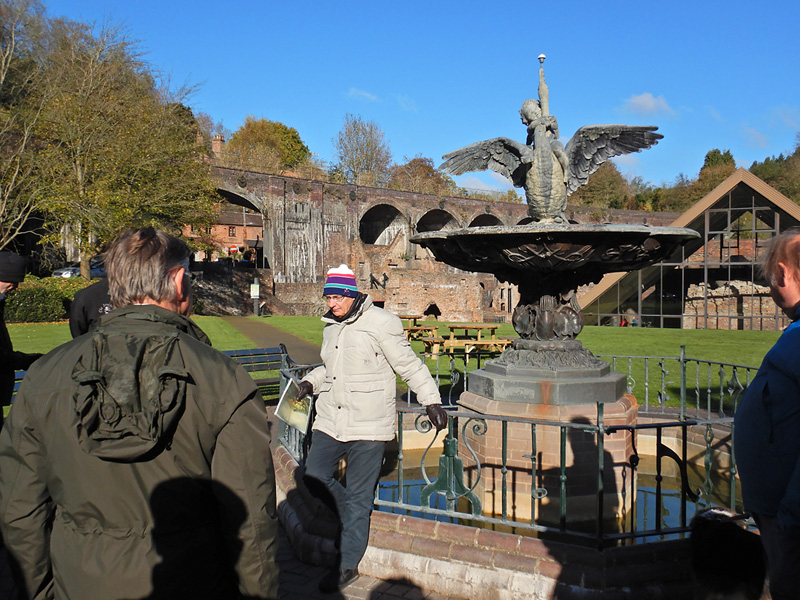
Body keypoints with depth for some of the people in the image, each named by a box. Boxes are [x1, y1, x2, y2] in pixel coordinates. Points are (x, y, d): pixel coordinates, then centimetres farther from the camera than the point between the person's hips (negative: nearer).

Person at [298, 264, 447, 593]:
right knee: (313, 478, 6)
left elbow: (409, 365, -5)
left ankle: (347, 566, 18)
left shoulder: (380, 323, -11)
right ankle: (356, 519, 31)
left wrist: (432, 401, -6)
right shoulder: (330, 326, 11)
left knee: (357, 498, 3)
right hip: (329, 422, 7)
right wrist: (310, 382, 10)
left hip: (367, 427, -7)